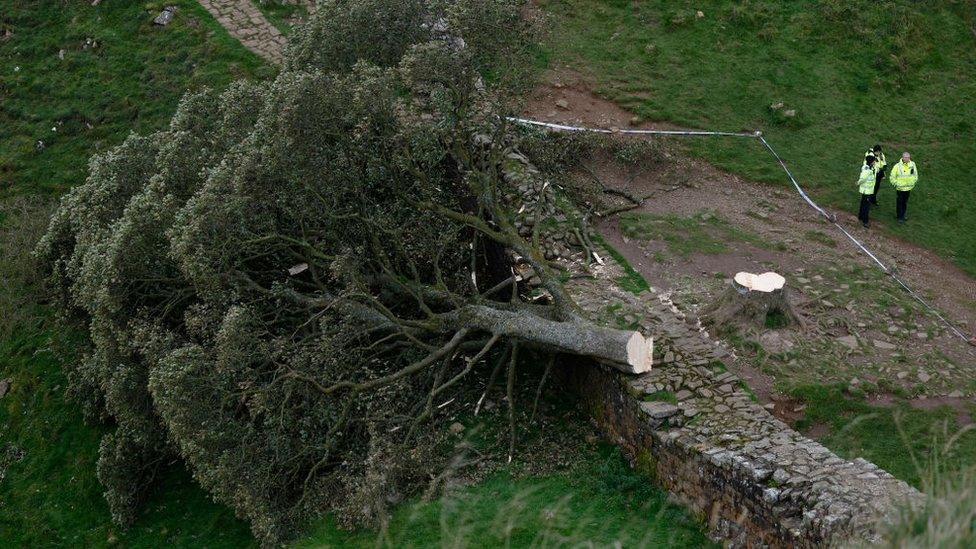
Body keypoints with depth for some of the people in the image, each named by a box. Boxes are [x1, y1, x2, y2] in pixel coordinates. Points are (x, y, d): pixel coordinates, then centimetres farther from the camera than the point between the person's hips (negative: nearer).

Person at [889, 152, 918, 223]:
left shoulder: (912, 164, -3)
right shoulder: (898, 166, -16)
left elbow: (915, 174, 13)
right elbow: (892, 177, -8)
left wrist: (914, 182, 9)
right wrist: (896, 184, -10)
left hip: (908, 188, 4)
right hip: (900, 188, -4)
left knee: (905, 203, 16)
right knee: (900, 202, 3)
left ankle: (902, 215, 32)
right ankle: (899, 217, 15)